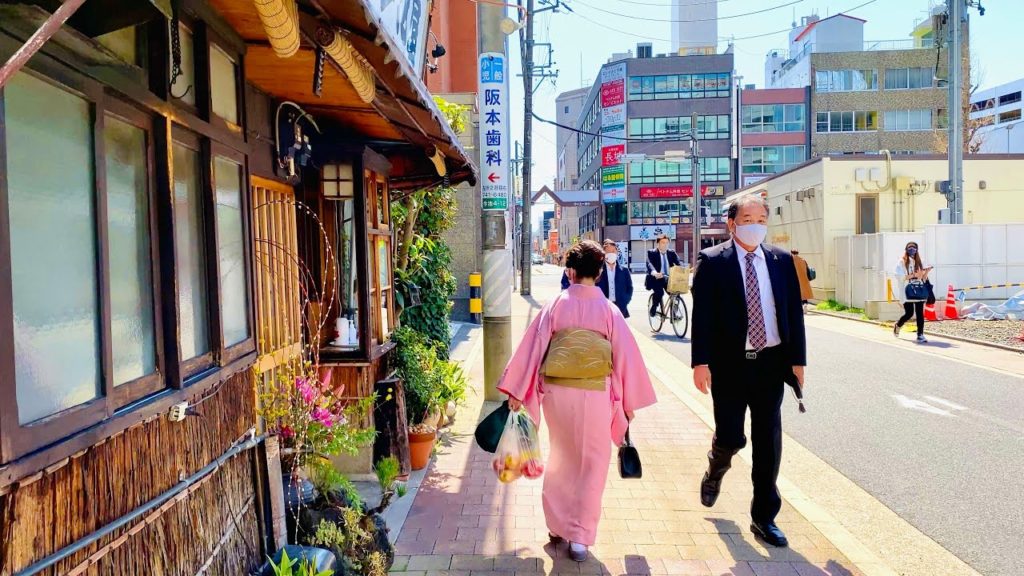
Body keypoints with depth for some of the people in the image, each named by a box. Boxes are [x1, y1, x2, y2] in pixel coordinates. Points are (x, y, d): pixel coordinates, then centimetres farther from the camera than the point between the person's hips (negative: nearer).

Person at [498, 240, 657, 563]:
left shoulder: (556, 306, -3)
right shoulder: (609, 311, -5)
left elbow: (533, 347, -3)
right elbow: (625, 356, -2)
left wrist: (517, 392, 5)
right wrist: (629, 402, 9)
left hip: (556, 392, 2)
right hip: (595, 395, -2)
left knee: (561, 458, 22)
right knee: (592, 466, 11)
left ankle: (557, 526, 31)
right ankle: (579, 538, 11)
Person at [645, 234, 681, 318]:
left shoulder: (672, 253, 10)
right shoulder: (651, 253, -2)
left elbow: (678, 264, -2)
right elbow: (649, 264, -19)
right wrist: (654, 273, -41)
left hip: (668, 279, 4)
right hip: (656, 279, -4)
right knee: (659, 292, -29)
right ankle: (654, 309, -5)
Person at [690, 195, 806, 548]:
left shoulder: (782, 261, 6)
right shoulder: (712, 261, -4)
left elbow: (794, 312, 7)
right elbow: (702, 315, -8)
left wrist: (797, 359, 4)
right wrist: (700, 361, -13)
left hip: (771, 362, 3)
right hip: (729, 364, -3)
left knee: (768, 442, 7)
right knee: (731, 437, 1)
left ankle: (764, 517, 21)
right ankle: (715, 471, 38)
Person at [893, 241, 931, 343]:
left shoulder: (919, 262, 13)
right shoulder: (901, 262, 0)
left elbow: (923, 278, 12)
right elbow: (901, 277, -10)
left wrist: (927, 272, -7)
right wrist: (914, 275, -20)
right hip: (907, 293, -4)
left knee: (920, 313, -4)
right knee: (909, 313, -6)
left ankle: (920, 335, -3)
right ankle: (898, 325, 24)